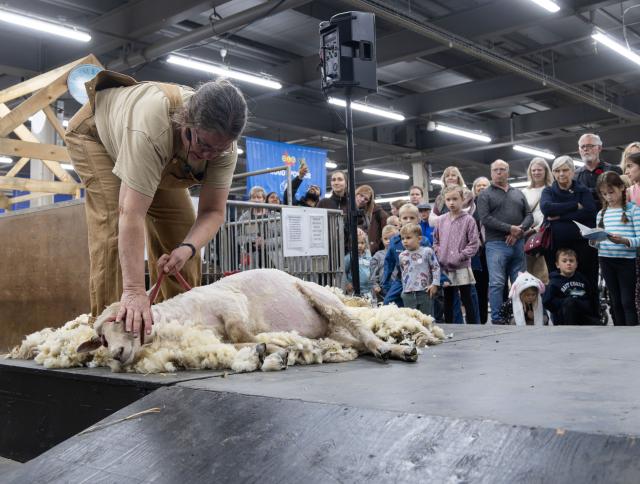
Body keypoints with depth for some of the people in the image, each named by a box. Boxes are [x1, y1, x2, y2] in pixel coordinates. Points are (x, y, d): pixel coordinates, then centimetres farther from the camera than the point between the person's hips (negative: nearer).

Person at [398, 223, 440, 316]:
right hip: (408, 294, 3)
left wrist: (435, 284, -6)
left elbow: (436, 268, 0)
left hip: (425, 292, -3)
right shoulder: (402, 256, 8)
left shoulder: (427, 252, -4)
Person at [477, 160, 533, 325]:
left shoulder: (518, 193, 20)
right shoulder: (485, 195, 6)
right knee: (497, 284, -9)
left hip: (518, 244, 4)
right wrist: (510, 228, -13)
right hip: (496, 244, -4)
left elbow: (529, 215, 12)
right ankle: (496, 319, -6)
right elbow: (485, 218, -8)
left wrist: (519, 230, -8)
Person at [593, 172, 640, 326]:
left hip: (626, 260, -5)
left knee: (628, 302, -5)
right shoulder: (602, 213, 12)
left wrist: (624, 241, -26)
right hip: (605, 260, 5)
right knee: (615, 302, 11)